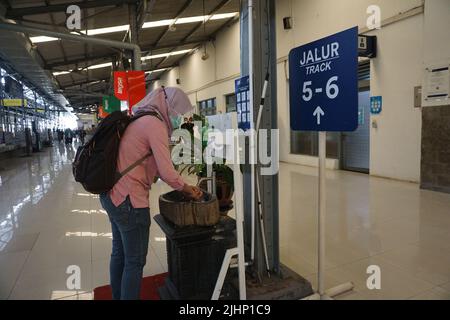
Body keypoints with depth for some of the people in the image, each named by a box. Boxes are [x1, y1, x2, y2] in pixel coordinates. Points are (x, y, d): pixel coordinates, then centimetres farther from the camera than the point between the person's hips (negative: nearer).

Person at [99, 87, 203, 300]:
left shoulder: (140, 121, 13)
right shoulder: (156, 125, -16)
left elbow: (155, 167, 12)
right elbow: (168, 174, -21)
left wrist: (185, 187, 8)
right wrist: (189, 191, -3)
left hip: (112, 196, 10)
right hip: (129, 202, -10)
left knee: (119, 253, 23)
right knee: (135, 262, 5)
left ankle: (117, 296, 41)